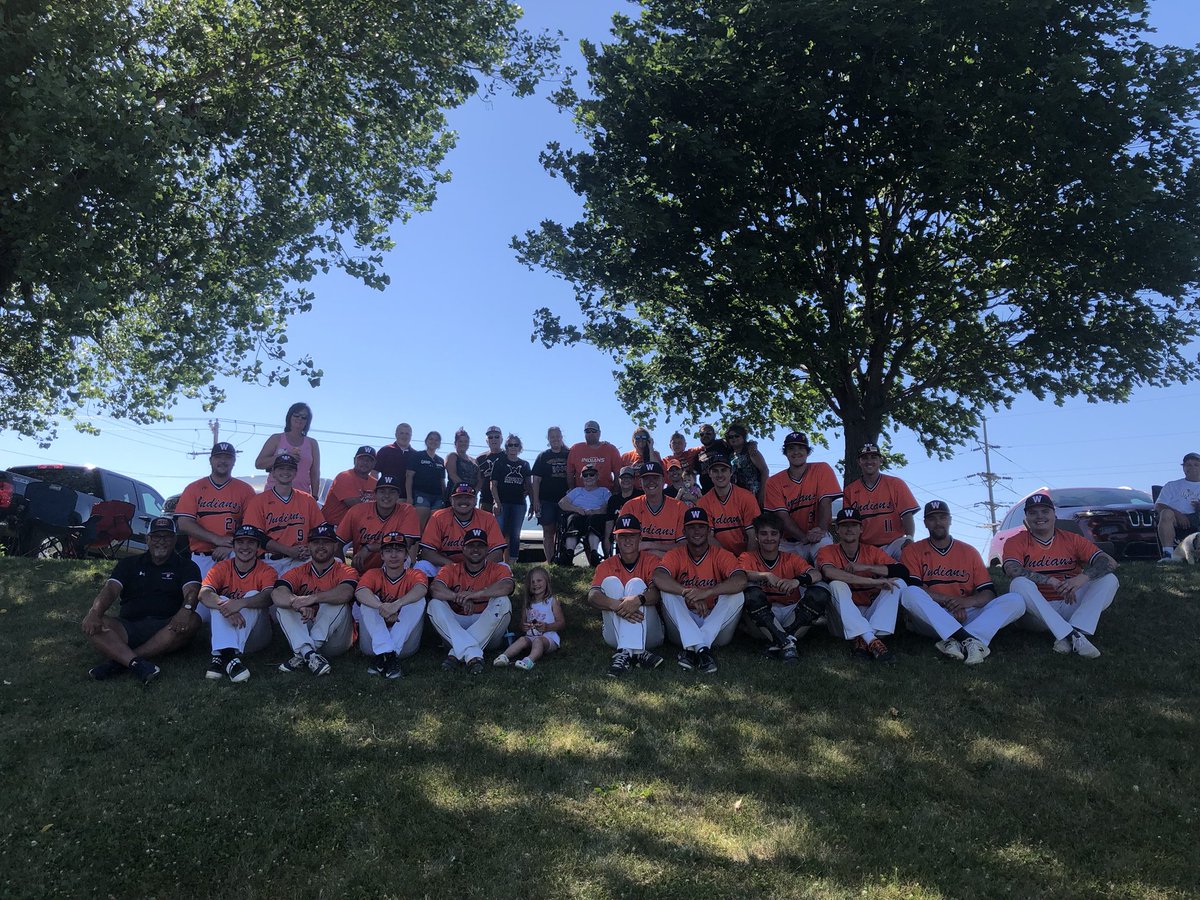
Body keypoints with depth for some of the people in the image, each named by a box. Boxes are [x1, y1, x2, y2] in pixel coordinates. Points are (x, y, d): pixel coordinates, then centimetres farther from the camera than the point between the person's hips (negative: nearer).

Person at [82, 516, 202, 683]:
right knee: (91, 625, -24)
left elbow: (191, 592, -6)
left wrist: (186, 610, -31)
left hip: (166, 628, -2)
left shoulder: (186, 566, 14)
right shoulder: (129, 564, 21)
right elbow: (110, 590, 4)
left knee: (192, 621, -33)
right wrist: (95, 612, -19)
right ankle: (138, 664, -46)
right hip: (129, 628, 2)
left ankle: (119, 660, -36)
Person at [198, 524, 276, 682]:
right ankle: (228, 655, -45)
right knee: (219, 601, -23)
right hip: (225, 629, 2)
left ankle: (222, 656, -40)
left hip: (254, 637, -1)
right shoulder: (221, 568, 1)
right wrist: (223, 605, -40)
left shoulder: (266, 571, -4)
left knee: (253, 595, -25)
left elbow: (269, 597, -26)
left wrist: (241, 603, -46)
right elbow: (203, 594, -18)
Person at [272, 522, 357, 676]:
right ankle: (309, 653, -36)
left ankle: (302, 655, -30)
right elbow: (277, 594, -14)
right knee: (282, 605, -18)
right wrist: (299, 603, -36)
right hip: (303, 633, 2)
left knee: (337, 601, -26)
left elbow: (345, 593, -25)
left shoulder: (345, 571, 0)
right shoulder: (298, 572, 7)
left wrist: (313, 598, -41)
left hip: (335, 643, -2)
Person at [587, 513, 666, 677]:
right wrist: (616, 605, -32)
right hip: (615, 635, 2)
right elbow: (592, 597, -11)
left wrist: (638, 600, -40)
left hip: (648, 633, -1)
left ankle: (625, 653, -42)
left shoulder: (651, 561, 5)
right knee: (611, 581, -18)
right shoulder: (606, 566, 9)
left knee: (636, 583, -21)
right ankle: (637, 653, -37)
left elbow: (657, 591, -16)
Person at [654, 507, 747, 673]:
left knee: (736, 596, -23)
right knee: (667, 592, -23)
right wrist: (689, 593, -35)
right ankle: (701, 649, -38)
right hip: (683, 627, 0)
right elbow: (658, 577, -21)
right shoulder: (676, 555, 1)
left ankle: (692, 648, -32)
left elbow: (741, 581, -21)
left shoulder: (721, 555, 0)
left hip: (715, 621, 0)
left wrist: (707, 592, -35)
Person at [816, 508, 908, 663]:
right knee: (837, 585, -28)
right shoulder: (827, 551, -1)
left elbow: (903, 572, -7)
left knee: (898, 583, -13)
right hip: (842, 622, -3)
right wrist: (873, 581, -30)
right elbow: (829, 572, -26)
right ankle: (872, 641, -40)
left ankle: (863, 641, -28)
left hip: (869, 613, 3)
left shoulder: (872, 552, 8)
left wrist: (866, 567, -18)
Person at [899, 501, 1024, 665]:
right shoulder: (912, 551, 9)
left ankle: (956, 641, -39)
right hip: (929, 619, -3)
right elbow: (912, 588, -7)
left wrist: (968, 601, -15)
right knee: (909, 593, -34)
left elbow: (989, 593, 8)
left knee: (1016, 601, -17)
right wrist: (950, 601, -16)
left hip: (966, 617, 3)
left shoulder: (969, 552, 17)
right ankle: (968, 640, -42)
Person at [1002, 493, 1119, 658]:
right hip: (1037, 612, -3)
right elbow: (1013, 570, -18)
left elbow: (1110, 563, -4)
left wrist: (1083, 577, -24)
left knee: (1109, 579, -14)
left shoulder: (1071, 539, 9)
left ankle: (1075, 632, -33)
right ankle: (1071, 635, -37)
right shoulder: (1016, 542, 3)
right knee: (1019, 584, -31)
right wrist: (1052, 581, -27)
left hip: (1071, 606, 3)